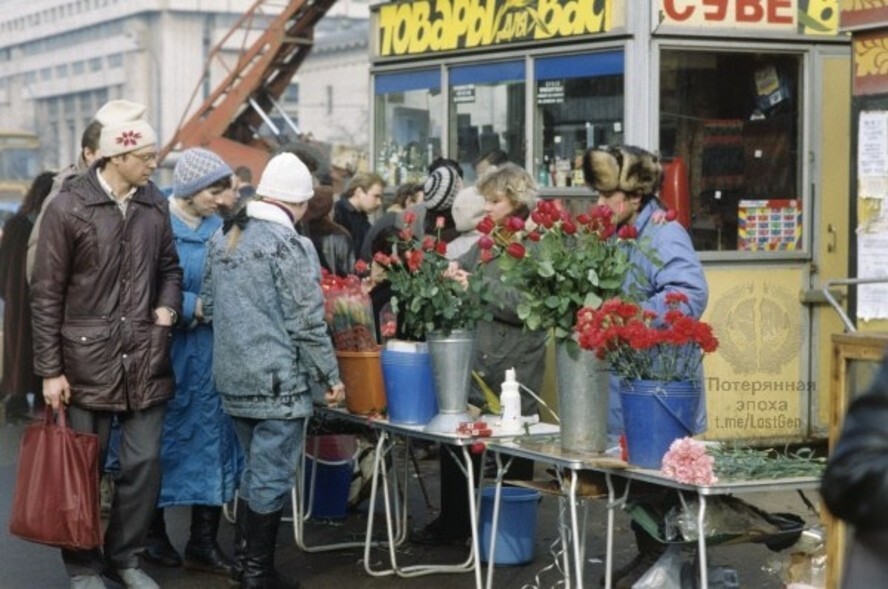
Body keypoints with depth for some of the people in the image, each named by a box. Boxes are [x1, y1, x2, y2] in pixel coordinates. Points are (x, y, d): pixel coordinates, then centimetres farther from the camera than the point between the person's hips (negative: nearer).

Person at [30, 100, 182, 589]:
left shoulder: (155, 204, 5)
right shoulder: (68, 207, -9)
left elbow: (169, 267, 20)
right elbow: (47, 294, -6)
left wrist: (168, 306, -2)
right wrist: (49, 370, -8)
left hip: (146, 359, 4)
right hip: (88, 360, -4)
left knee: (144, 464, 7)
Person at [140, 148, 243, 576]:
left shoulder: (219, 228, 5)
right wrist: (195, 307, -19)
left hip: (211, 353, 5)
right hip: (165, 350, -5)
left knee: (212, 440, 4)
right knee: (162, 440, 6)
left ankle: (204, 542, 9)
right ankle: (153, 535, 20)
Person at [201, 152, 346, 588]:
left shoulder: (223, 239, 8)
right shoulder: (289, 246, -15)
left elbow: (209, 307, 16)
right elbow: (307, 323, -15)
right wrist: (331, 376, -6)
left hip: (233, 378, 8)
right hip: (278, 380, -8)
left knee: (253, 469, 20)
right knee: (271, 477, 1)